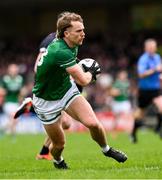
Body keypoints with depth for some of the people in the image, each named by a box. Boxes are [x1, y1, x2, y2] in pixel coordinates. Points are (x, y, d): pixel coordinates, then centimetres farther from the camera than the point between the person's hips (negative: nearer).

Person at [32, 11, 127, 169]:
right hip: (47, 102, -7)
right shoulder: (61, 52, -35)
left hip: (67, 89, 7)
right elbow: (83, 80, -30)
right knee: (59, 144, 4)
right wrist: (91, 73, -8)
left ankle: (106, 149, 13)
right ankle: (58, 162, 40)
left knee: (93, 123, -15)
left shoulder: (71, 46, -6)